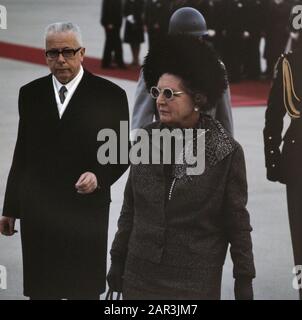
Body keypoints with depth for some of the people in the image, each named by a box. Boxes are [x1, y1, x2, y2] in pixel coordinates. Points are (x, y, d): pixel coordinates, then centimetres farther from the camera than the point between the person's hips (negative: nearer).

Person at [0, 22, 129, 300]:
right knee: (40, 292, 7)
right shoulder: (30, 94, 6)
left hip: (85, 212, -2)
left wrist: (99, 176, -20)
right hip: (37, 211, 2)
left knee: (83, 292, 6)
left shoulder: (110, 95, -3)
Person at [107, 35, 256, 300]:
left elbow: (237, 223, -4)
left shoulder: (227, 152, -8)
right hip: (141, 275, 3)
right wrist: (117, 261, 9)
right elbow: (130, 208, 9)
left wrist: (244, 281, -4)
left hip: (196, 282, -3)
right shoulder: (146, 140, 3)